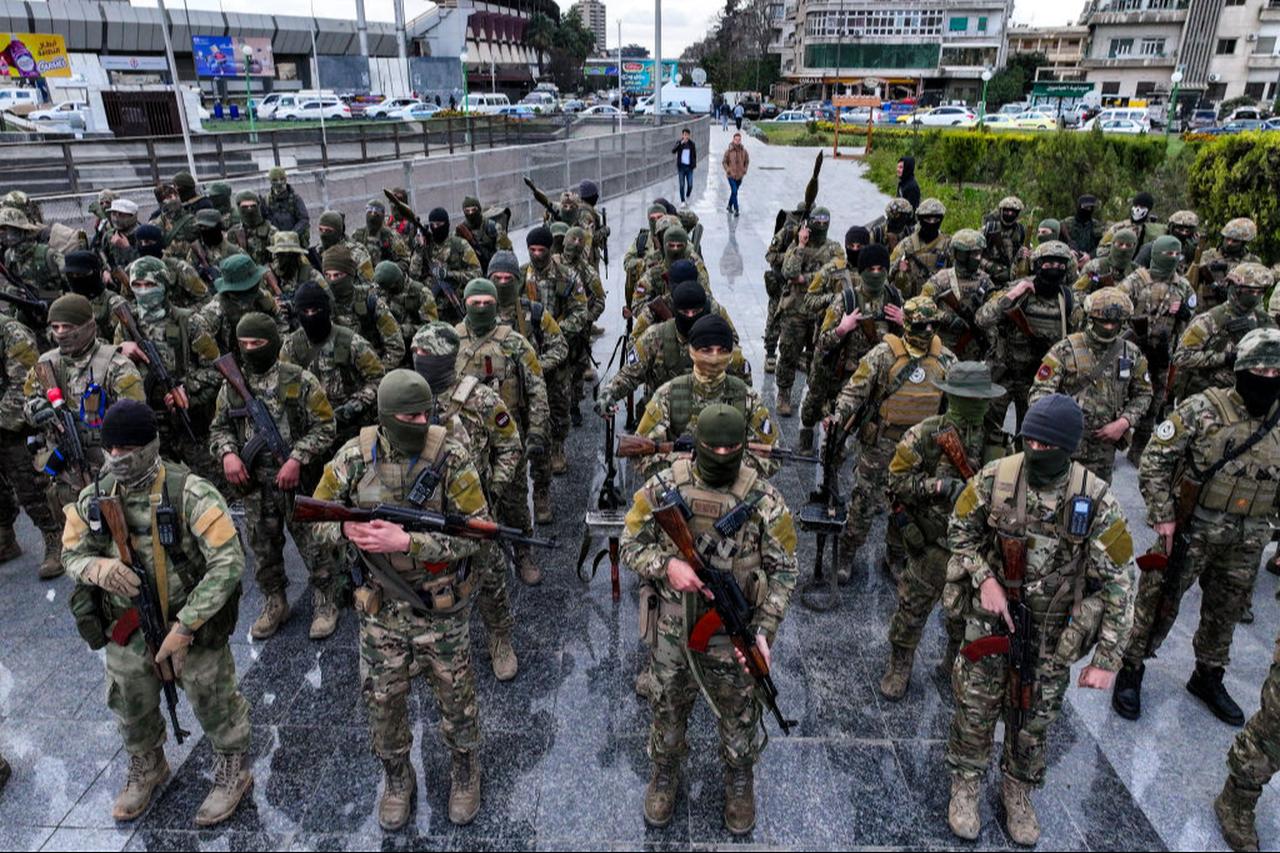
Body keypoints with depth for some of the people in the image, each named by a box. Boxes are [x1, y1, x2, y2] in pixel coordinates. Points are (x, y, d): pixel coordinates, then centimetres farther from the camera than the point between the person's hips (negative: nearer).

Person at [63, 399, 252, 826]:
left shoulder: (190, 493, -24)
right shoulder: (93, 498, -6)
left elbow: (229, 561, -26)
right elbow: (72, 554, 6)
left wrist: (184, 626, -27)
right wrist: (97, 567, -21)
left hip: (195, 628, -5)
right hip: (126, 632, 5)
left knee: (215, 706, 13)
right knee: (131, 711, 25)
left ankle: (234, 773, 38)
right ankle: (146, 769, 54)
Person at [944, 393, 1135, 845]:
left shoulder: (1097, 501, -19)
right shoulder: (994, 478, -17)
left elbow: (1118, 583, -14)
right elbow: (959, 532, 0)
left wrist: (1106, 659, -14)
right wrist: (984, 579, -15)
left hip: (1053, 629, 0)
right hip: (990, 614, 0)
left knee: (1036, 717, 16)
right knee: (975, 708, 10)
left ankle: (1019, 789, 41)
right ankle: (965, 784, 34)